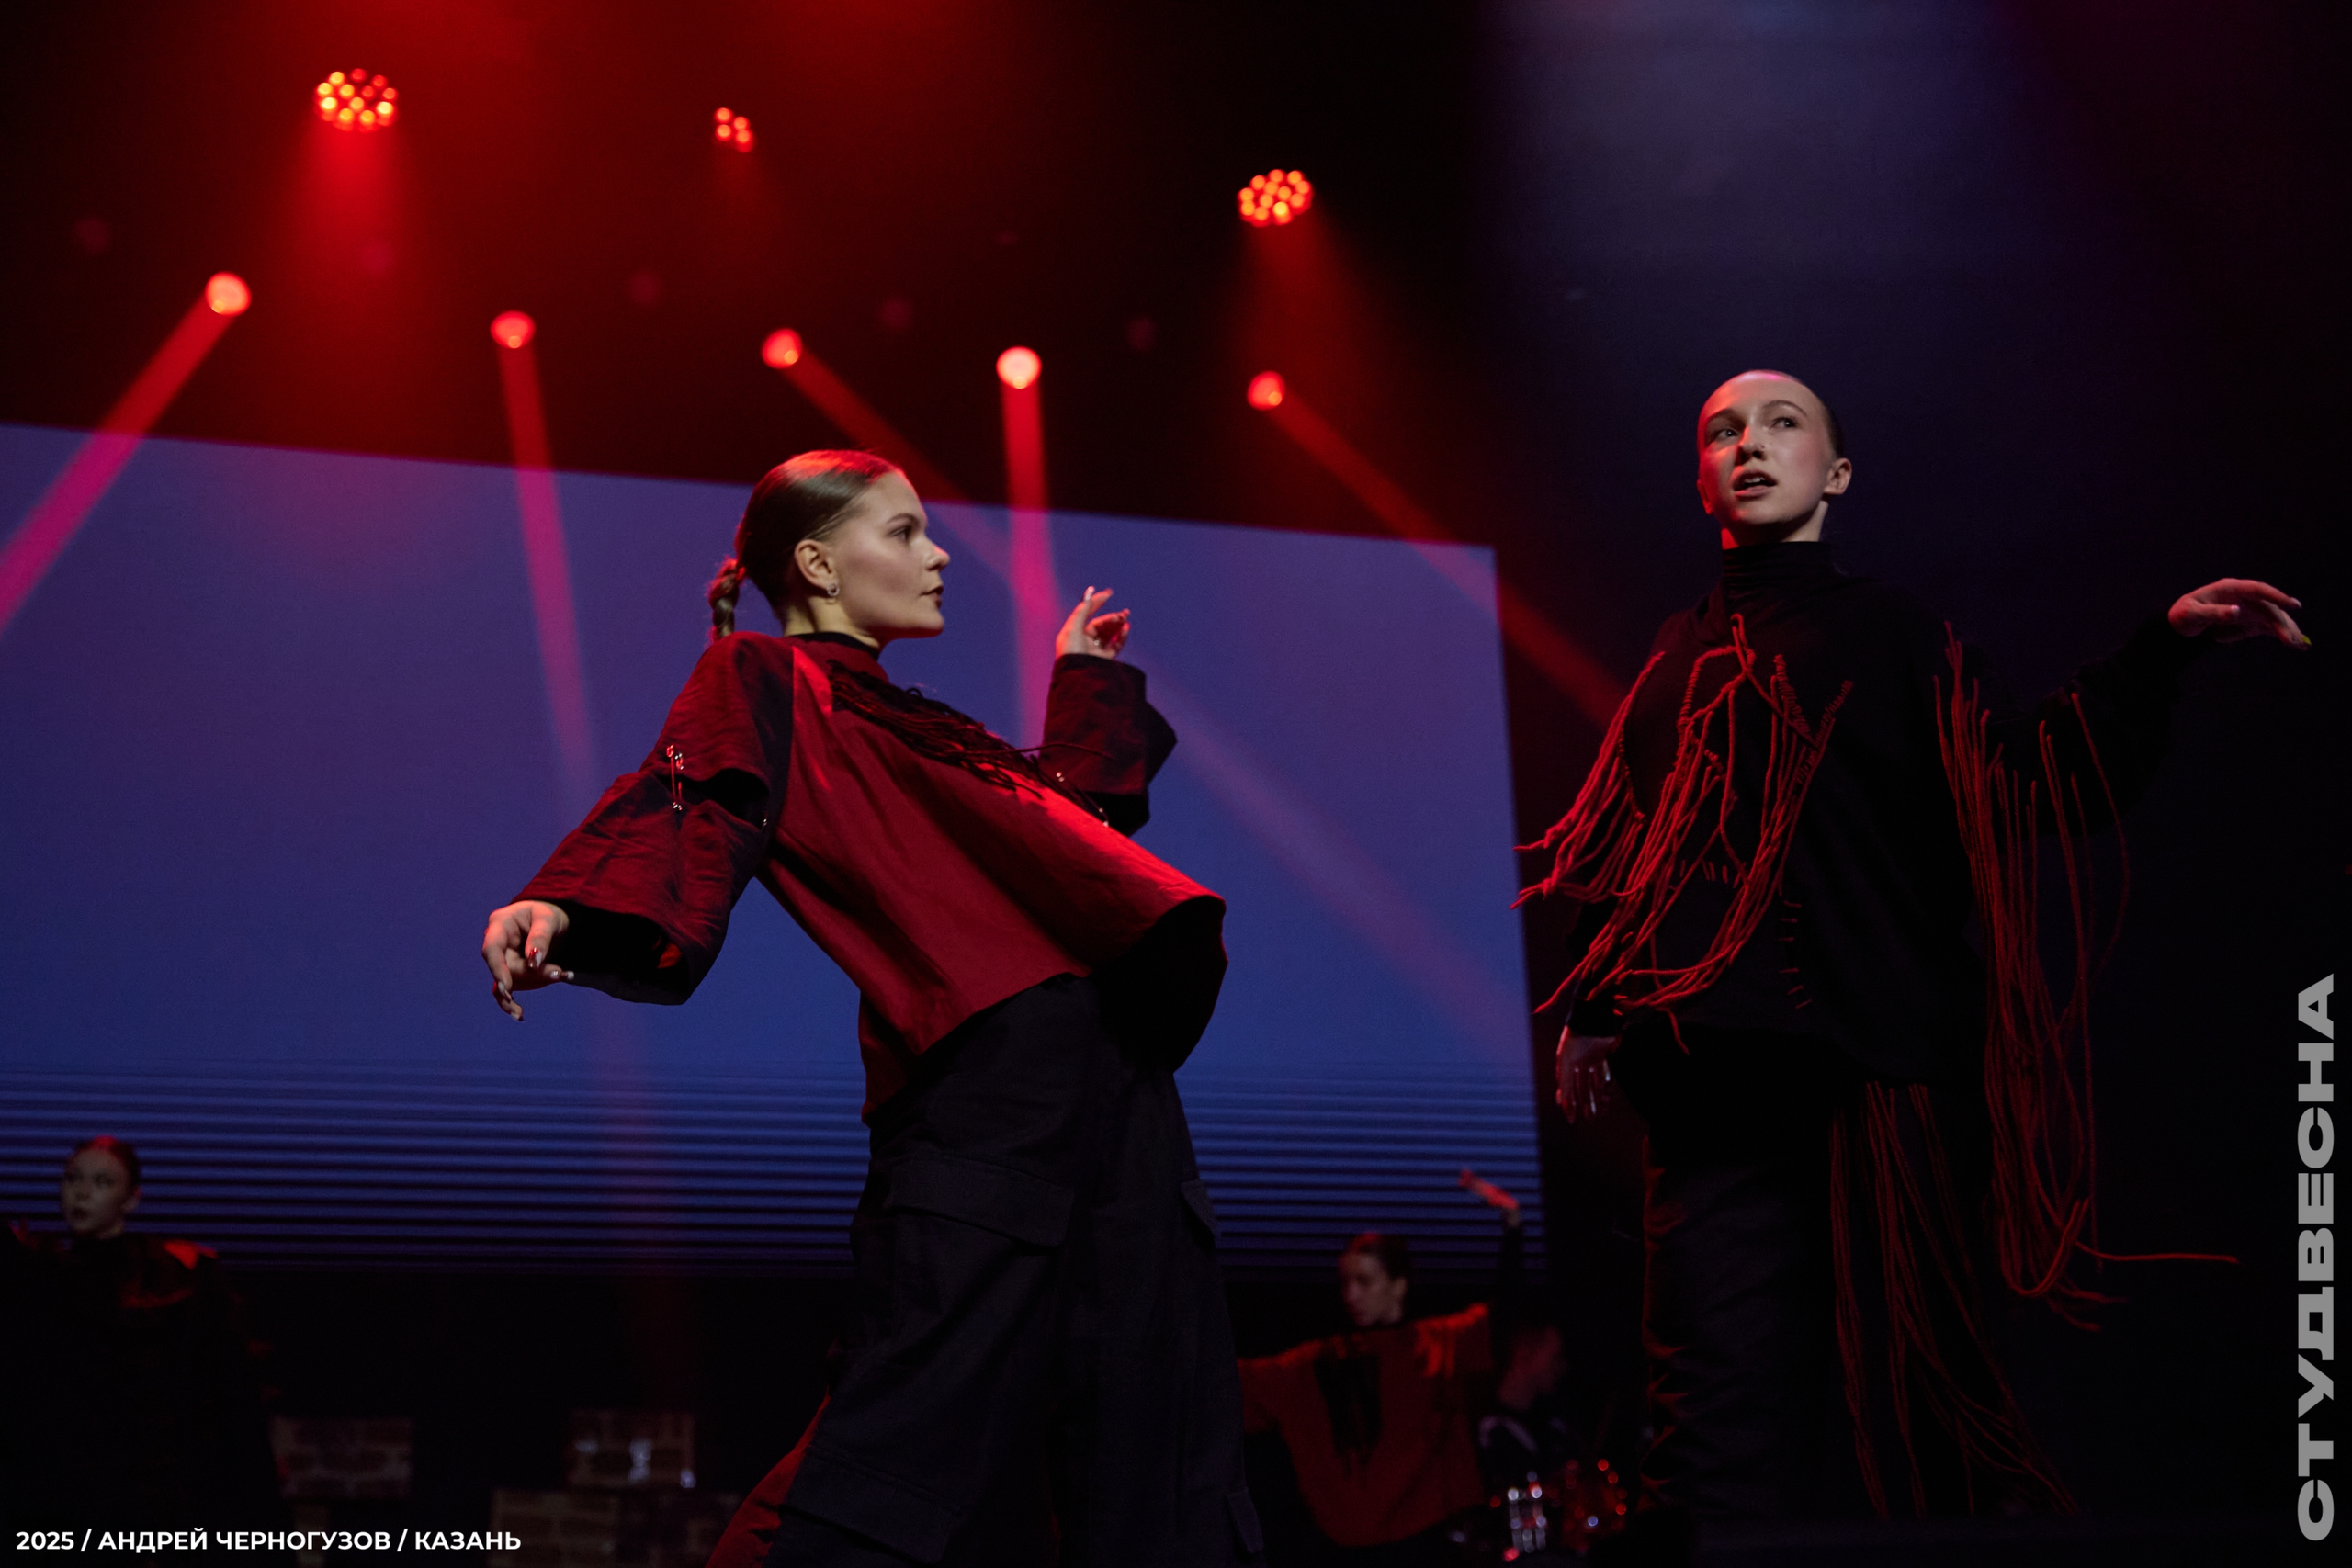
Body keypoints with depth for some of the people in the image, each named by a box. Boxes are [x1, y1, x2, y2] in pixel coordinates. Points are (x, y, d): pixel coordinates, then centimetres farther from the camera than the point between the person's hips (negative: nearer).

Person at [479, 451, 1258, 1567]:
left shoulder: (914, 720, 30)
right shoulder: (764, 681, 7)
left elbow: (1073, 817, 39)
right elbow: (685, 809, -11)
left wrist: (1086, 679, 46)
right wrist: (559, 907, -30)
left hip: (1110, 1075, 9)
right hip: (981, 1075, -9)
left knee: (1154, 1428, 6)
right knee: (918, 1432, -15)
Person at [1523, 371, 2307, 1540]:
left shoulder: (1889, 636, 13)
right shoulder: (1680, 656, 23)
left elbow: (2034, 783, 1)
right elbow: (1615, 851, 24)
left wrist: (2162, 648, -10)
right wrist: (1591, 1005, 14)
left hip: (1866, 1064, -2)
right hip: (1710, 1070, 2)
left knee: (1887, 1384, -4)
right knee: (1727, 1407, -7)